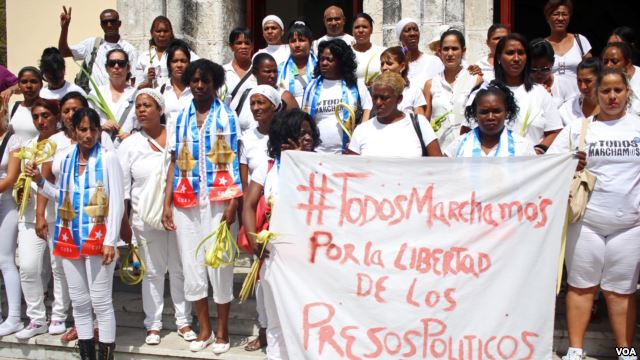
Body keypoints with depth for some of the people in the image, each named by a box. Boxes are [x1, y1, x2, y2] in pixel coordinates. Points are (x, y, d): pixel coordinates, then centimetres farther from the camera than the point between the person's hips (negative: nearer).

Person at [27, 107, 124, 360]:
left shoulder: (108, 158, -5)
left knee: (101, 301, -2)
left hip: (98, 237, -5)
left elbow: (117, 202, -9)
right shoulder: (67, 159, 11)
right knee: (79, 301, 12)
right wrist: (39, 181, 6)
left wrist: (110, 241, -14)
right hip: (69, 238, 6)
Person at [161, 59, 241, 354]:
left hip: (217, 199, -3)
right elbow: (175, 163, 11)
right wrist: (167, 203, 4)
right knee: (191, 265, 7)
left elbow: (234, 161, -3)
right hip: (185, 201, 4)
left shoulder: (227, 116, 3)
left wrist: (233, 202, -12)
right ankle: (204, 328, 22)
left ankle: (222, 330, 17)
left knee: (219, 264, 1)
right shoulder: (181, 119, 12)